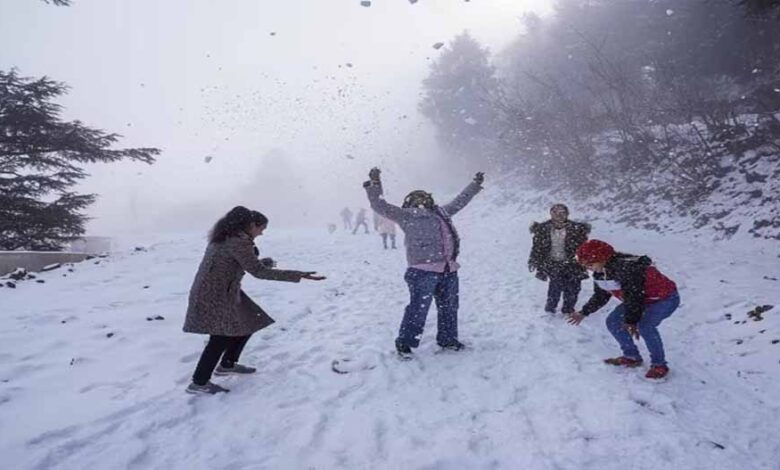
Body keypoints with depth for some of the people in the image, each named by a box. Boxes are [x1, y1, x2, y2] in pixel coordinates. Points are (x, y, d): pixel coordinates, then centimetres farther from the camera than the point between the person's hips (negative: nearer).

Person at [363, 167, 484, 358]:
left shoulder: (441, 212, 23)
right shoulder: (407, 215, 4)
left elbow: (460, 201, 38)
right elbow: (380, 206, -2)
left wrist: (475, 185, 45)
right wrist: (374, 184, -11)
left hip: (449, 270, 7)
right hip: (424, 270, -7)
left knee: (449, 307, 16)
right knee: (418, 308, -8)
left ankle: (447, 339, 34)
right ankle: (405, 343, 7)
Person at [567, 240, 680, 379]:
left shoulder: (624, 268, -34)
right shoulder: (600, 273, -5)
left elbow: (633, 296, -34)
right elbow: (600, 296, 9)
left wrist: (631, 321, -32)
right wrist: (584, 312, 10)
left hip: (665, 299, -9)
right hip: (643, 299, 9)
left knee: (645, 325, -32)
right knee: (613, 322, 2)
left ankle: (659, 364, -12)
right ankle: (631, 357, 17)